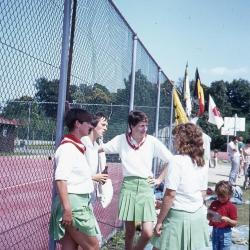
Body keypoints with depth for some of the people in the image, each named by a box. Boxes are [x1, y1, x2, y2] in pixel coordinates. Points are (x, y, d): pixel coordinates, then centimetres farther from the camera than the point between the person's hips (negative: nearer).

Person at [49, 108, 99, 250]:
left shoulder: (77, 146, 15)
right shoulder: (67, 147, -14)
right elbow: (60, 179, -24)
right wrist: (67, 209, -27)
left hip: (81, 202, 9)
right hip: (73, 202, -9)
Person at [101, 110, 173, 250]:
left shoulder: (152, 141, -1)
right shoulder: (121, 140, 1)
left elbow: (171, 161, 5)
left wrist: (159, 179, 4)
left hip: (146, 186, 0)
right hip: (128, 186, 0)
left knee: (148, 233, -7)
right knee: (130, 232, 6)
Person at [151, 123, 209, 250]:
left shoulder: (177, 161, -17)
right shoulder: (203, 163, 5)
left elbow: (170, 194, -18)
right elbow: (203, 193, 12)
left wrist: (159, 221, -11)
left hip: (178, 216, -7)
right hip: (198, 216, 7)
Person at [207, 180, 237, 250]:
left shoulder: (231, 207, -11)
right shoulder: (214, 204, 2)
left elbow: (235, 223, -11)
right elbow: (208, 217, 11)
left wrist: (228, 220, -29)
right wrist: (209, 216, -12)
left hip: (225, 233, -5)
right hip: (215, 231, 5)